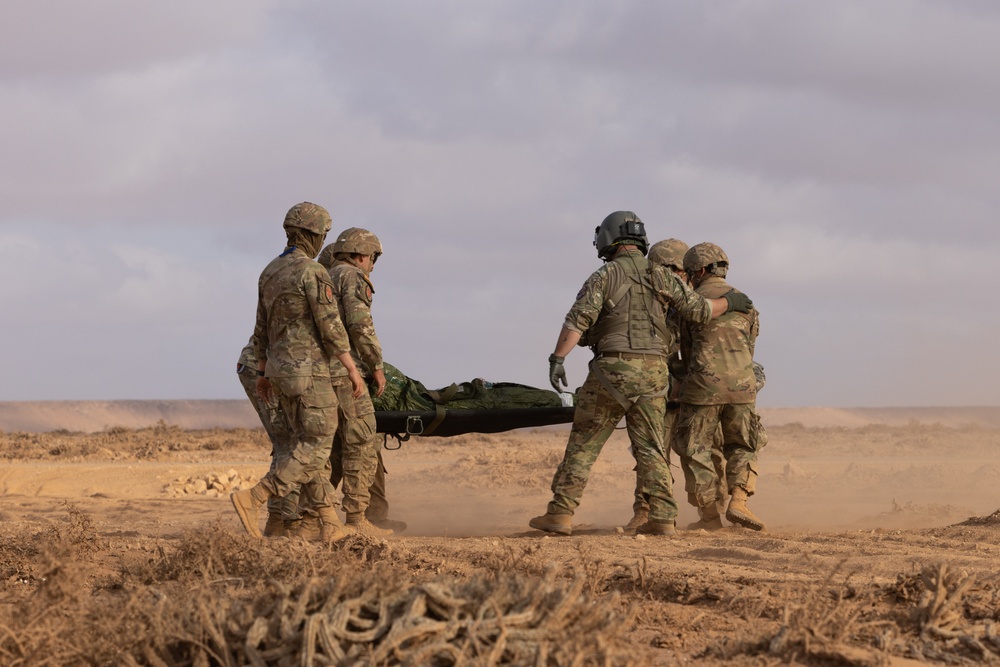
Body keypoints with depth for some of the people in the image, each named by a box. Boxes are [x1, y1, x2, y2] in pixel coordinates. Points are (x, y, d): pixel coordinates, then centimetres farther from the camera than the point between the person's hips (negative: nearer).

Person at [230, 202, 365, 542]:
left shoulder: (270, 272, 12)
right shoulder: (313, 272, -15)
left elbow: (263, 328, 17)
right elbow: (331, 326, -19)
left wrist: (263, 373, 23)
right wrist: (353, 369, -13)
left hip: (281, 372, 9)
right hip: (309, 373, -9)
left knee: (305, 446, 11)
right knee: (315, 451, -5)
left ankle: (331, 525, 9)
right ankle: (251, 500, -16)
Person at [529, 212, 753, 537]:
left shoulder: (604, 276, -2)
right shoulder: (660, 277, 8)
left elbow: (578, 318, -14)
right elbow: (699, 309, 10)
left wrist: (557, 359, -20)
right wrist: (729, 302, 29)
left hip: (612, 370, -3)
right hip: (652, 372, 3)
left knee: (583, 444, 3)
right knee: (650, 449, 7)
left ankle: (560, 514, 0)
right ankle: (662, 518, -4)